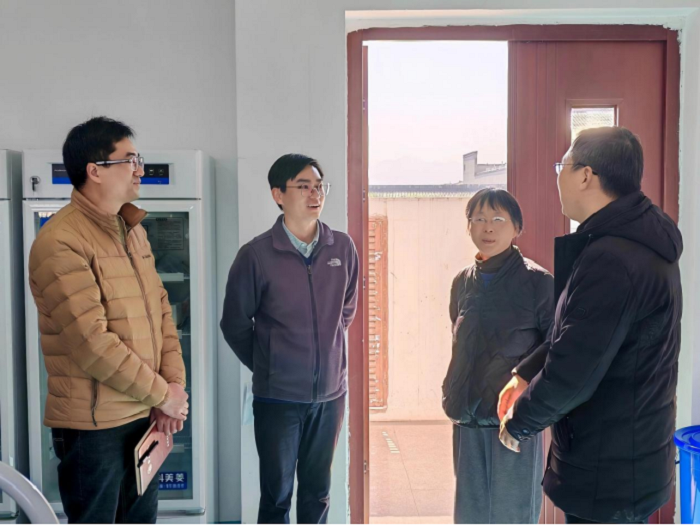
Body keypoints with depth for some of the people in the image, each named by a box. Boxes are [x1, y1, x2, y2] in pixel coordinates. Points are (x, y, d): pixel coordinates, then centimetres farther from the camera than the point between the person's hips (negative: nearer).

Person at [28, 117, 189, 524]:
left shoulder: (133, 231, 10)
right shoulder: (60, 241, -18)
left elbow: (160, 309, 9)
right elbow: (92, 342, -23)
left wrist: (174, 385, -2)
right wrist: (162, 394, -15)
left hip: (145, 415, 8)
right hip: (93, 424, -8)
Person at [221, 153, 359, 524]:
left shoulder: (343, 248, -2)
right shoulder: (256, 254, -11)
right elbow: (234, 323, 0)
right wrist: (266, 365, 7)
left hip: (330, 392, 3)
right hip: (277, 396, -3)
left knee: (317, 492, 16)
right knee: (277, 495, 9)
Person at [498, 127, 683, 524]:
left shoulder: (610, 261, -28)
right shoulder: (638, 241, 6)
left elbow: (571, 374, -27)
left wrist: (519, 423, -10)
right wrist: (526, 375, 7)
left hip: (607, 476, -9)